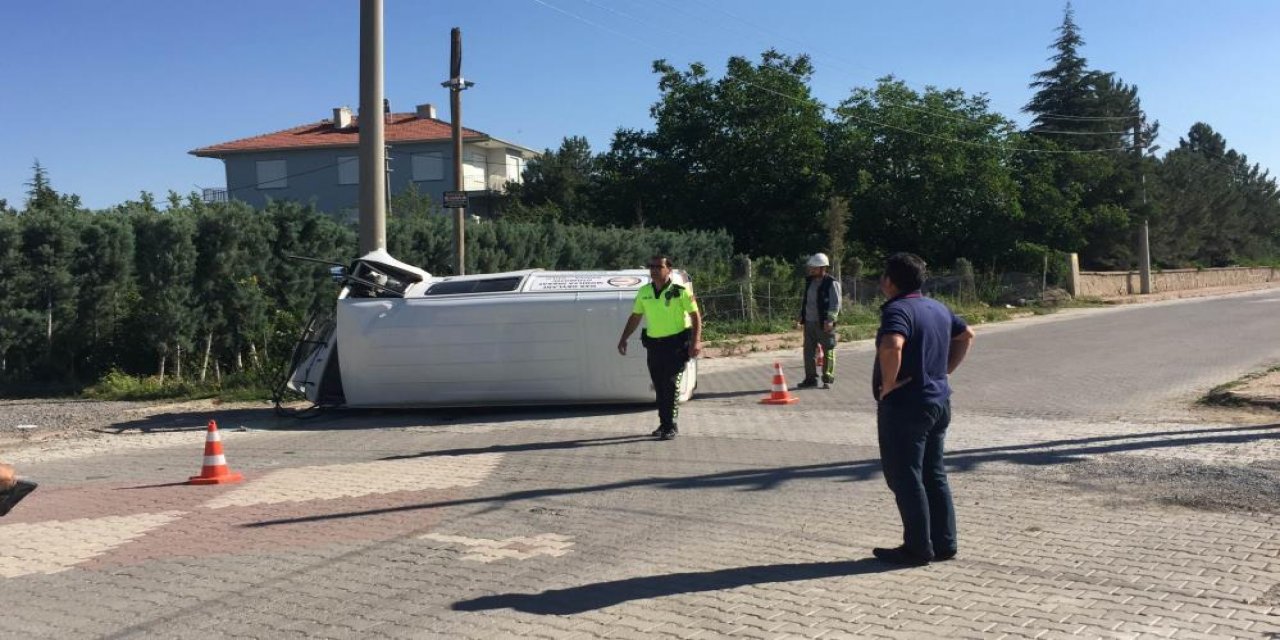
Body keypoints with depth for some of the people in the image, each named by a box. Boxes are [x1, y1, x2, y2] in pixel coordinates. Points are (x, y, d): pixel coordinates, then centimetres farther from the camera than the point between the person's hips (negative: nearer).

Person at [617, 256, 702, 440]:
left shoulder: (681, 292, -7)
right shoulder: (644, 292, 7)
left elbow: (695, 316, -8)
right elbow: (635, 317, 17)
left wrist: (696, 341, -19)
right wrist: (623, 339, 13)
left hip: (676, 344, -5)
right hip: (653, 345, 5)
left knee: (670, 384, -9)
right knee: (659, 386, 9)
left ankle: (671, 426, -3)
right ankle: (664, 423, 19)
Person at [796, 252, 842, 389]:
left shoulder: (832, 283, -10)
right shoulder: (809, 281, 12)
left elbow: (835, 304, -14)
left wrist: (830, 320, -22)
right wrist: (802, 316, 17)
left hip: (824, 324, -7)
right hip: (809, 322, 7)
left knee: (828, 351, 0)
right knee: (809, 351, 8)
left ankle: (828, 379, 7)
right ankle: (810, 378, 17)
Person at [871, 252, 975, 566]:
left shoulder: (897, 310, -17)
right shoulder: (939, 308, 12)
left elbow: (892, 346, -36)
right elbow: (967, 335, 26)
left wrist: (888, 383, -22)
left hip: (904, 406, -9)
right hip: (939, 401, 9)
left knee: (905, 478, 1)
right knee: (934, 475, 16)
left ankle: (918, 548, 6)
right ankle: (944, 543, 21)